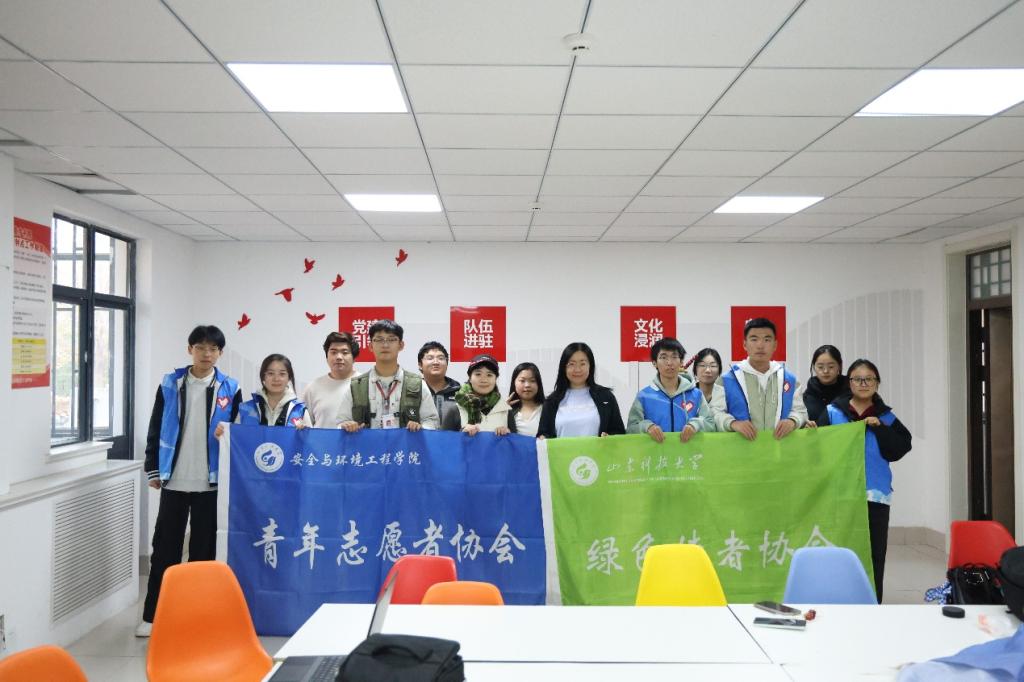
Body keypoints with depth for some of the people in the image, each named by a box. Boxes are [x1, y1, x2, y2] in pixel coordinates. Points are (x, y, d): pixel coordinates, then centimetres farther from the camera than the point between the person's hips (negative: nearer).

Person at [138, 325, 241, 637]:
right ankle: (152, 614, 16)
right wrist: (153, 470, 3)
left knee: (204, 549, 9)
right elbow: (155, 430, 5)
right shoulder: (170, 384, 1)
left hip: (211, 482, 0)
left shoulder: (229, 389, -1)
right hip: (174, 481, 1)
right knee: (164, 548, 7)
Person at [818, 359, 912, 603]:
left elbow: (900, 448, -4)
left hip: (875, 494, 2)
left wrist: (879, 427, -12)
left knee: (873, 555, 5)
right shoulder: (833, 412, 2)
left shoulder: (886, 416, 8)